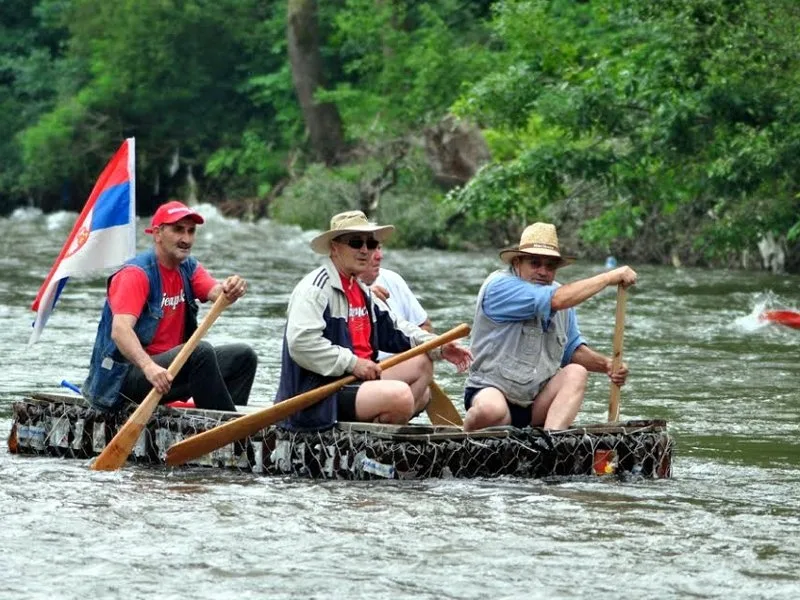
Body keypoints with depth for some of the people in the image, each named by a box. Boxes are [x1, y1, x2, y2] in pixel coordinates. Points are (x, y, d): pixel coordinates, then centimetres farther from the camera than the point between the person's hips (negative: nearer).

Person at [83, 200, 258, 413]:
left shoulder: (189, 268, 10)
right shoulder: (136, 274, -15)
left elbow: (215, 292, -11)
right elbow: (120, 330, -29)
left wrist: (231, 290, -37)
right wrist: (148, 367, -46)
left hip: (171, 364, 9)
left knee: (243, 356, 0)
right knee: (201, 351, -29)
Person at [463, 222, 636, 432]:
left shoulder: (561, 293, 12)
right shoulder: (499, 286, -14)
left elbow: (572, 349, 18)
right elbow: (556, 301, -26)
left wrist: (606, 365, -4)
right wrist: (611, 277, -18)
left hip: (537, 403, 7)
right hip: (492, 391, -7)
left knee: (576, 372, -20)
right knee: (491, 409, -39)